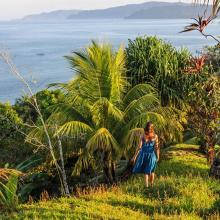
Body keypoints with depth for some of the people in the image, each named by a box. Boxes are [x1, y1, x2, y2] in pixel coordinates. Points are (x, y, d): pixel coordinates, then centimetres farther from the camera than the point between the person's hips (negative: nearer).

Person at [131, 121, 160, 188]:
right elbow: (156, 147, -10)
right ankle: (152, 184, 31)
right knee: (151, 170, 21)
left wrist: (134, 157, -7)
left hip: (144, 154, 0)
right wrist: (158, 157, 1)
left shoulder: (143, 136, -11)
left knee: (146, 172, 13)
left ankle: (146, 185, 5)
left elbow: (139, 147, -13)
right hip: (152, 155, 0)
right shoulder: (155, 136, -10)